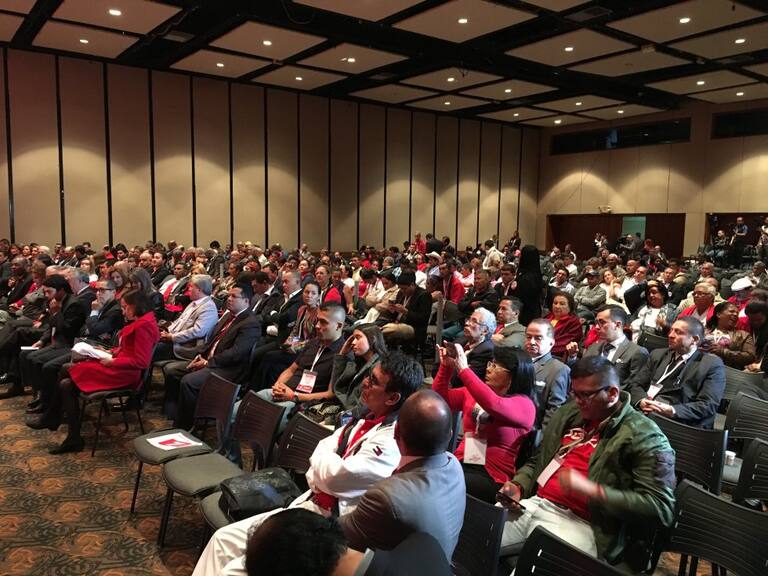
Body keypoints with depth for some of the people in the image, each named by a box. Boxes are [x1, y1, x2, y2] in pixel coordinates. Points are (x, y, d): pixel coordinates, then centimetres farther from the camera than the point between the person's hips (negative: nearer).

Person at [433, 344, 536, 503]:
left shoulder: (524, 404, -5)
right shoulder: (472, 393, 15)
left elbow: (494, 405, -26)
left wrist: (463, 369, -25)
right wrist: (446, 366, -1)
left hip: (492, 476, -5)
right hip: (461, 464, 6)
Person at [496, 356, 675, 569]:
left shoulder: (644, 436, -5)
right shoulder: (569, 413, 15)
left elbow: (660, 508, -12)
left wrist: (591, 490, -20)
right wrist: (518, 486, 5)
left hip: (579, 524, -6)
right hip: (532, 504, 6)